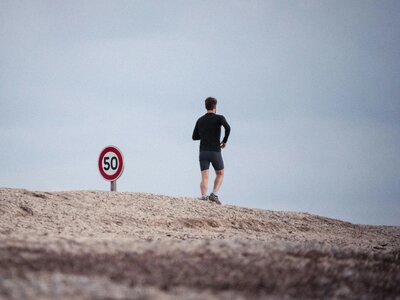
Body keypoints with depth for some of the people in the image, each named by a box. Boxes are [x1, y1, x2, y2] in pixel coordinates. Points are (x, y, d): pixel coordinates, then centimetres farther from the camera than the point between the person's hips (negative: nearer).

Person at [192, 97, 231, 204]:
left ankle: (204, 196, -26)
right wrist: (224, 141, -5)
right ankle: (214, 194, -3)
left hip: (203, 152, 3)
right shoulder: (219, 118, 0)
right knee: (220, 174, 17)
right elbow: (228, 128, -20)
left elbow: (194, 137, 19)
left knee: (204, 178, -3)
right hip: (215, 152, -3)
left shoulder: (200, 120, 13)